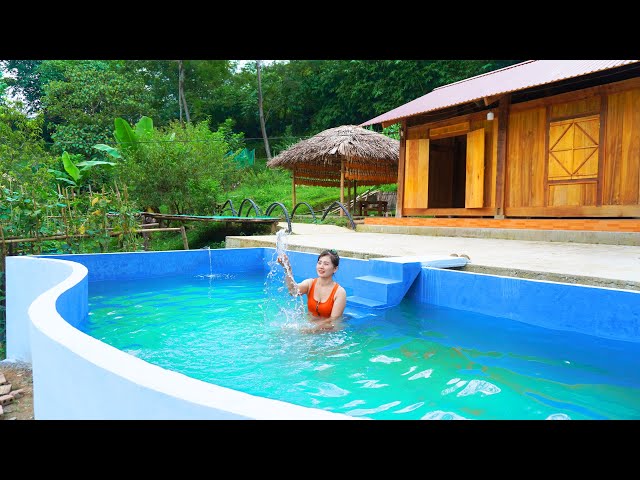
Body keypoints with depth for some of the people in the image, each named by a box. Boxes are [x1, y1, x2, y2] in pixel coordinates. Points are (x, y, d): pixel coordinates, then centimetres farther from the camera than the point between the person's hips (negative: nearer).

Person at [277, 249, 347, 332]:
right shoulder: (310, 283, -2)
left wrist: (314, 328, -25)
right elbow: (294, 291, -23)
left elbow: (333, 320, -12)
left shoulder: (340, 292, -11)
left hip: (327, 330, -3)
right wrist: (287, 269, -36)